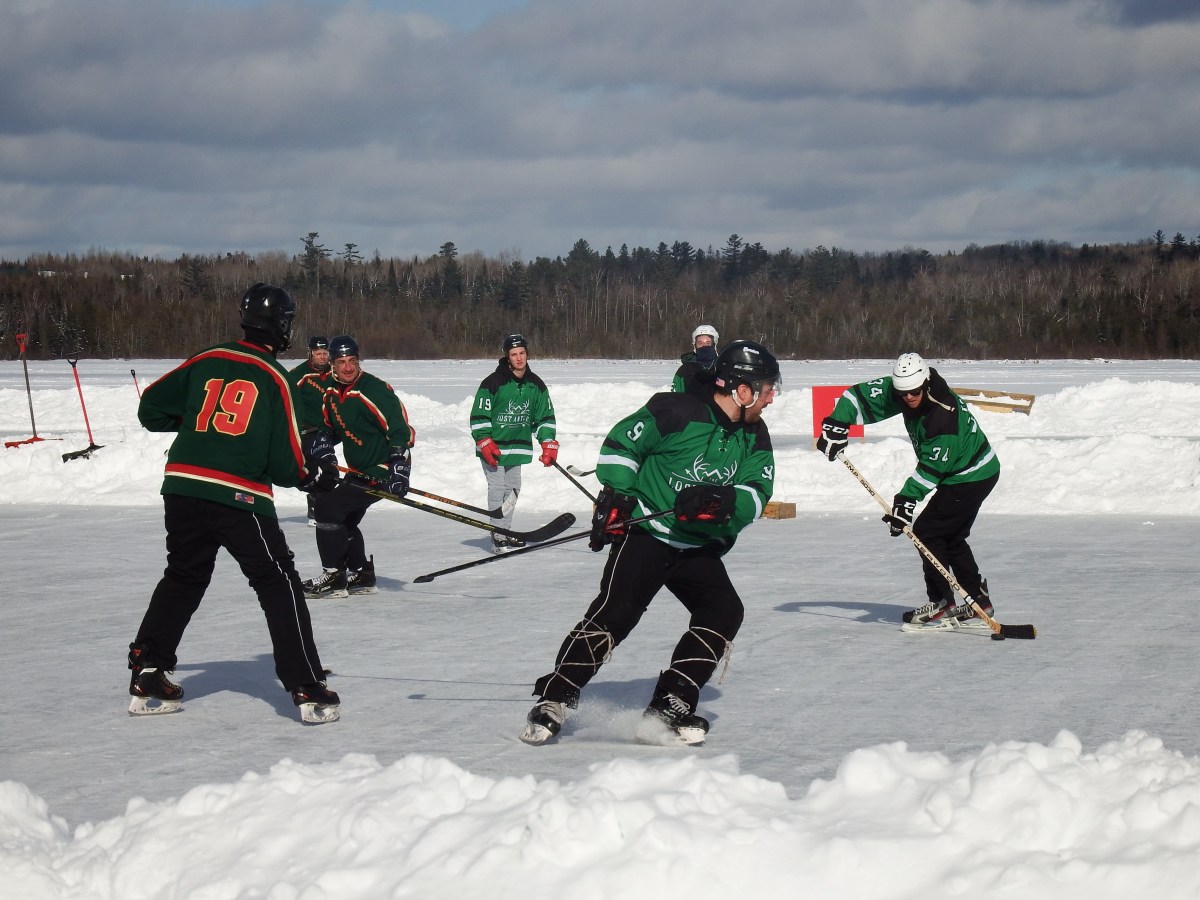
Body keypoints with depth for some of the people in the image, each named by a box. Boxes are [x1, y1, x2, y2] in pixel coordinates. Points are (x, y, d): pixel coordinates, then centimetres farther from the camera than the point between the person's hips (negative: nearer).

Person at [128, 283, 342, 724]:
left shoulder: (206, 361, 8)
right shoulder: (275, 379, -3)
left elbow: (151, 408, 13)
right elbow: (286, 463, -5)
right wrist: (315, 474, 15)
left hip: (183, 488, 5)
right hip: (239, 496, -5)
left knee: (182, 579, 22)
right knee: (279, 584, 3)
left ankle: (146, 677, 24)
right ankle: (308, 690, -2)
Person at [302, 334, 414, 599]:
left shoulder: (374, 391, -21)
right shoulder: (331, 391, 5)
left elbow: (401, 430, -24)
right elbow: (331, 428, 20)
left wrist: (399, 468, -32)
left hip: (381, 471, -10)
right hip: (359, 469, 10)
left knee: (328, 506, -14)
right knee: (344, 520, 18)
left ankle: (334, 578, -7)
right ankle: (362, 576, 31)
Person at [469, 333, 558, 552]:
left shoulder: (536, 385, 2)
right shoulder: (493, 383, -15)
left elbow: (545, 416, 10)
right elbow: (479, 416, -12)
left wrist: (548, 444, 1)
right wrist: (485, 443, -17)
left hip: (517, 446, 6)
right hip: (493, 447, -6)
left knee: (513, 489, 13)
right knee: (497, 488, -10)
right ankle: (498, 536, -7)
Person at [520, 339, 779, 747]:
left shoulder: (754, 438, 6)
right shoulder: (678, 411, -14)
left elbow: (756, 496, -4)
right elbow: (621, 442, -8)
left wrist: (720, 501, -24)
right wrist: (615, 495, -13)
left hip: (699, 548, 7)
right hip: (644, 531, -6)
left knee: (724, 611, -11)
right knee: (615, 611, -20)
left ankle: (667, 709, -7)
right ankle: (553, 700, -13)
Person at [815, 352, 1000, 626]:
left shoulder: (944, 414, -32)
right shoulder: (899, 390, -9)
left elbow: (932, 468, -28)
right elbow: (860, 396, -6)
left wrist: (907, 499, -29)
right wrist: (836, 425, -20)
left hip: (974, 476, -10)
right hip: (960, 474, 10)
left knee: (927, 530, -8)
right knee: (951, 537, 15)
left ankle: (941, 603, -2)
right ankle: (978, 600, 20)